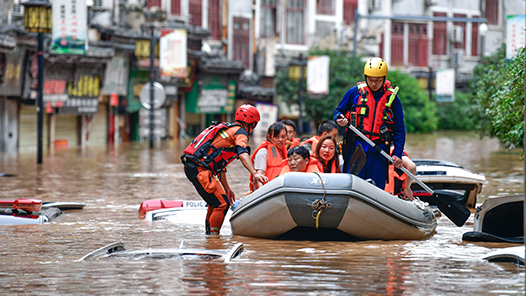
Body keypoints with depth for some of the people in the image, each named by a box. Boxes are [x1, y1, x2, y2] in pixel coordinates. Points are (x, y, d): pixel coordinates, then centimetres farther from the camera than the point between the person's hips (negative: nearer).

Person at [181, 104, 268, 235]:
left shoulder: (227, 129, 28)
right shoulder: (241, 132, -1)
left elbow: (219, 162, 31)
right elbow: (243, 154, -22)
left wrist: (226, 188, 30)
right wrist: (255, 174, -35)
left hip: (191, 166, 10)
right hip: (200, 169, -10)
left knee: (215, 203, 21)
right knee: (222, 204, -9)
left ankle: (209, 235, 28)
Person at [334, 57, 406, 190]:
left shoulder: (392, 98, 6)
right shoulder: (354, 93, 5)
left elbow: (399, 130, 8)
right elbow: (339, 110, 17)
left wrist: (397, 154, -3)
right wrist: (339, 118, -8)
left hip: (378, 150, 0)